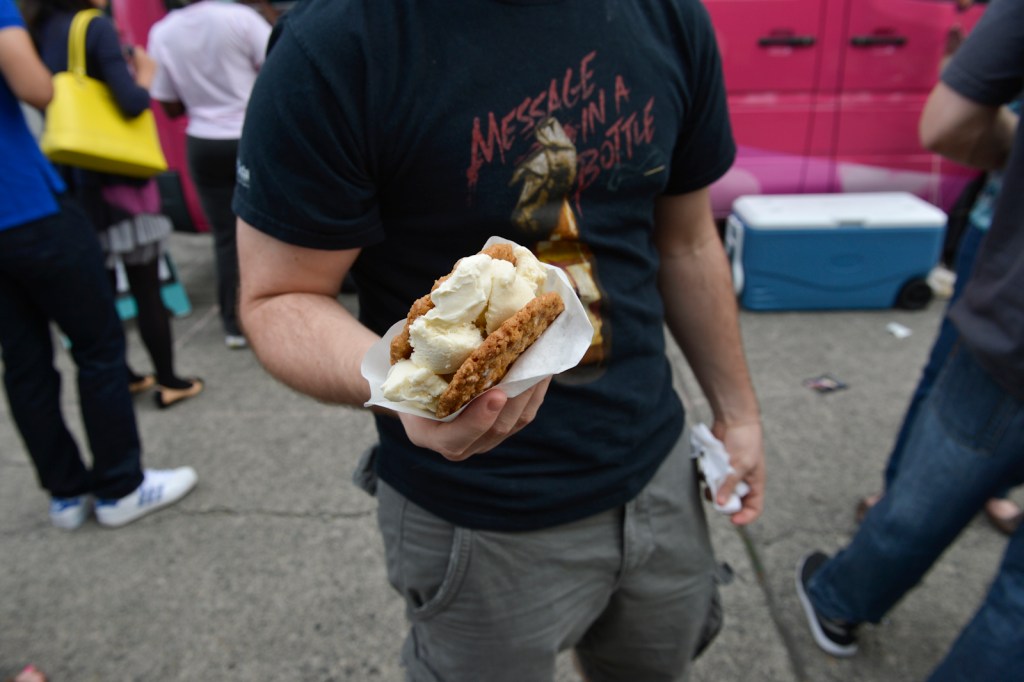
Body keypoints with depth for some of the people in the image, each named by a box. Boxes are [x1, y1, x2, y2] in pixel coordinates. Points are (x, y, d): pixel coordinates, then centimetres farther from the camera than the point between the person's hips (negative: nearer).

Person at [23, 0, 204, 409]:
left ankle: (122, 377, 25)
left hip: (70, 179, 7)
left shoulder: (39, 33, 9)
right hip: (117, 175, -6)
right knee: (146, 288, 2)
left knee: (99, 288, 14)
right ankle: (169, 383, 10)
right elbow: (132, 103, -20)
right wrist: (145, 75, 0)